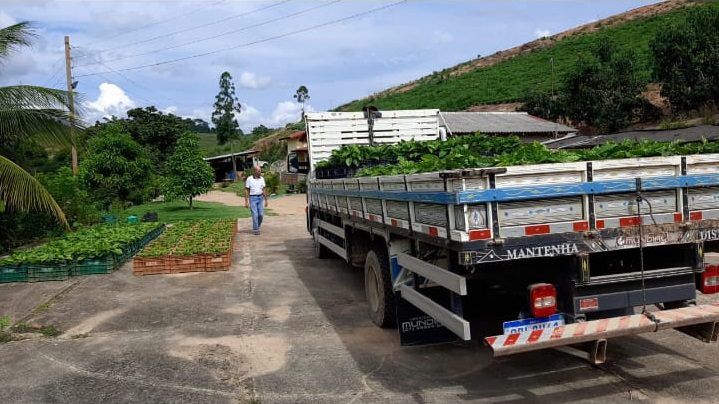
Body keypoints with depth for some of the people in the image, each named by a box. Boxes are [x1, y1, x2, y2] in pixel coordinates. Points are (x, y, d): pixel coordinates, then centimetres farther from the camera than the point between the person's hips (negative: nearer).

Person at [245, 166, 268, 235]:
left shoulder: (262, 179, 4)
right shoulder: (249, 179, -8)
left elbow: (264, 190, 9)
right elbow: (246, 191, -6)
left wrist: (266, 200, 7)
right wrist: (246, 202, -10)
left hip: (260, 198, 4)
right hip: (253, 198, -4)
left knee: (261, 214, 0)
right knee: (255, 215, -8)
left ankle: (257, 227, 22)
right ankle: (255, 230, 2)